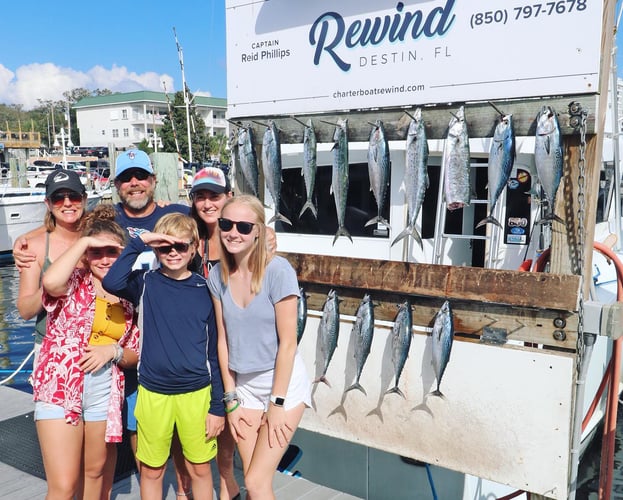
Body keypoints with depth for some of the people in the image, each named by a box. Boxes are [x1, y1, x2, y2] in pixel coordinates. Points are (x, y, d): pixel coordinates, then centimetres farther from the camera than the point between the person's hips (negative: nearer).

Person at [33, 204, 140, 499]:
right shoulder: (74, 283, -5)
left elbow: (135, 355, 10)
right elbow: (50, 281, -32)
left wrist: (113, 351, -12)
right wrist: (83, 242, -20)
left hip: (105, 395, 5)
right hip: (59, 391, -4)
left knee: (96, 472, 19)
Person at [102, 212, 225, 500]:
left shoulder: (205, 290, -2)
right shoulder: (146, 283, -2)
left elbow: (214, 352, 1)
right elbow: (112, 283, -27)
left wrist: (217, 406, 0)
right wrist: (139, 242, -21)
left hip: (197, 393, 0)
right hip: (153, 393, 0)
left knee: (200, 468, 12)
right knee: (151, 469, 14)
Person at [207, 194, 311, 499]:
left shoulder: (278, 271, -19)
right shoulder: (218, 275, -4)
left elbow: (287, 342, -16)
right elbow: (223, 339, 2)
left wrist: (277, 403, -13)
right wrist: (231, 400, 3)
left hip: (283, 381, -4)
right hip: (243, 384, 4)